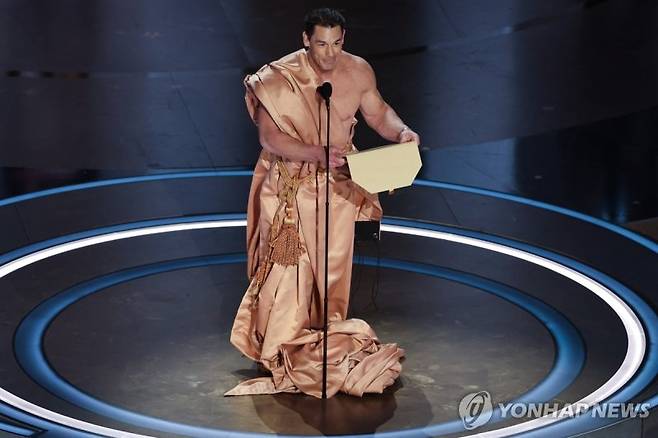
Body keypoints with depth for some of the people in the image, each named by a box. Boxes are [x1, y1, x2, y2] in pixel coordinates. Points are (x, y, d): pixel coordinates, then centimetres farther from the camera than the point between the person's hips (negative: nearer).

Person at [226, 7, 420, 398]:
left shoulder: (358, 71, -7)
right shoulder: (279, 79, -19)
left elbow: (378, 114, 6)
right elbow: (269, 137, -23)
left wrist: (402, 132, -16)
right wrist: (318, 153, -34)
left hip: (338, 184, 4)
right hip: (291, 186, -4)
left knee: (333, 266, 11)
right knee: (288, 266, -4)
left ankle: (328, 335, 27)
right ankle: (280, 346, 8)